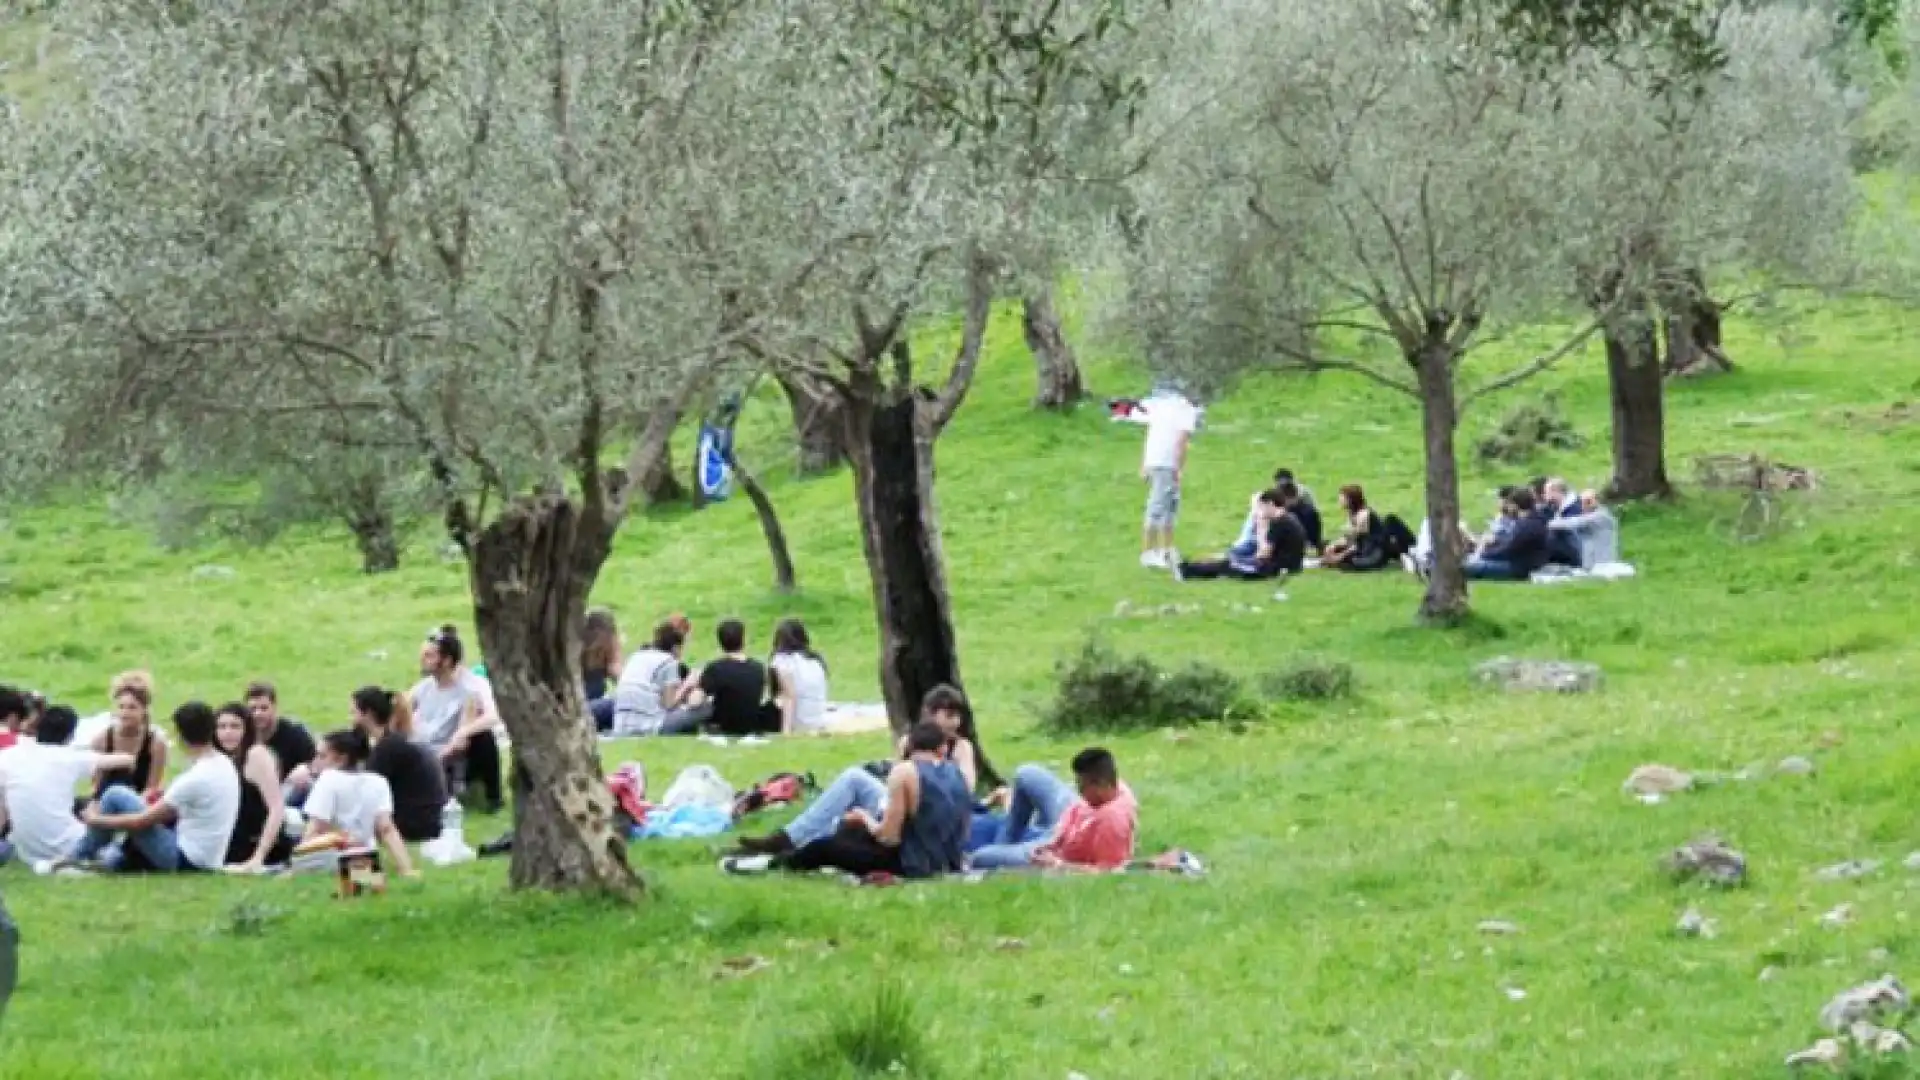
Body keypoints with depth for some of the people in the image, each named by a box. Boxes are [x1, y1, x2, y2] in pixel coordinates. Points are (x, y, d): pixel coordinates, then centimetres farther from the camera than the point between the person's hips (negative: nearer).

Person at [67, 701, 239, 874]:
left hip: (181, 861, -9)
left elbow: (143, 821, -15)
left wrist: (96, 820, -2)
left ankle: (79, 857, 13)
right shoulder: (226, 766, 4)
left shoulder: (195, 778, -22)